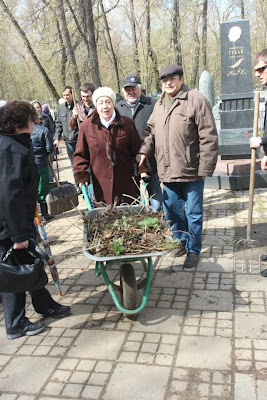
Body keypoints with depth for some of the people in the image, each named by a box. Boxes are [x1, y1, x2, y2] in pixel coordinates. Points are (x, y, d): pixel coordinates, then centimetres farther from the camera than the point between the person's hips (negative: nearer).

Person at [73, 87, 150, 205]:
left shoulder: (127, 124, 2)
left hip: (126, 184, 0)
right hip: (101, 185, 0)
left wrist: (143, 171, -1)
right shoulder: (86, 126, 1)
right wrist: (81, 175, -5)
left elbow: (137, 150, 7)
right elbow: (80, 155, 7)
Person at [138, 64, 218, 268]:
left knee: (193, 213, 7)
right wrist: (144, 151, -1)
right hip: (167, 171, 6)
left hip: (191, 171, -6)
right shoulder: (159, 105, 13)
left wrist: (205, 168, -15)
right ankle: (182, 240, 37)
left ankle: (193, 250, 23)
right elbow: (151, 131, 18)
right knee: (171, 210, 16)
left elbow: (209, 137, -12)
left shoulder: (196, 100, -9)